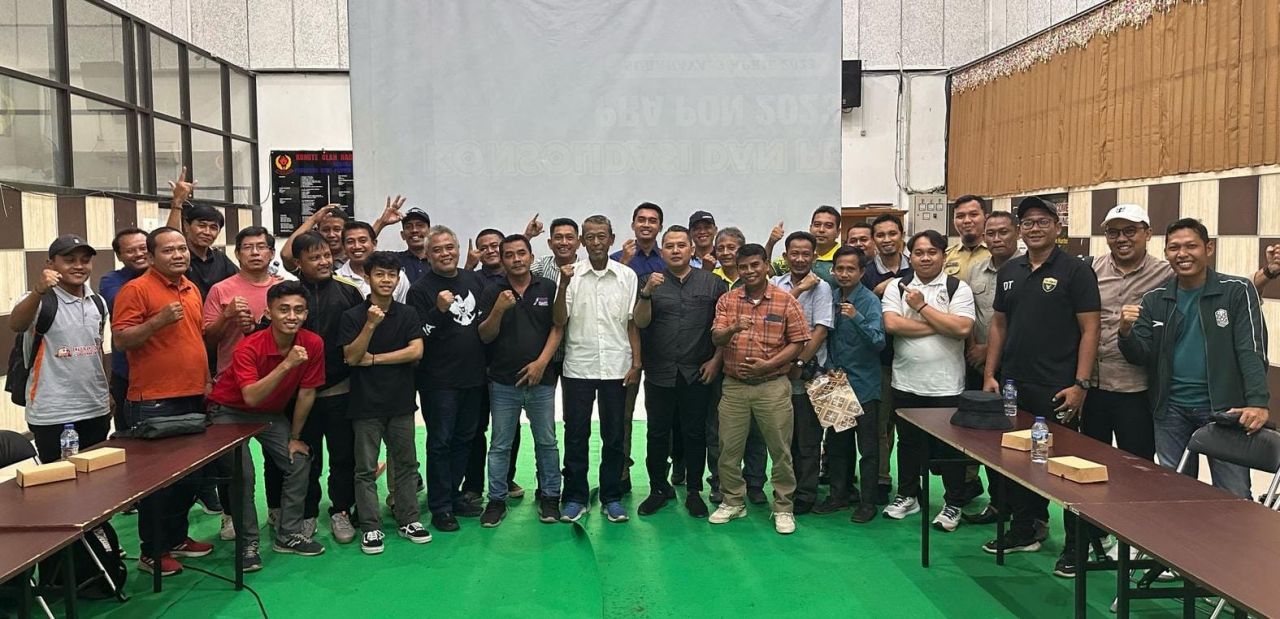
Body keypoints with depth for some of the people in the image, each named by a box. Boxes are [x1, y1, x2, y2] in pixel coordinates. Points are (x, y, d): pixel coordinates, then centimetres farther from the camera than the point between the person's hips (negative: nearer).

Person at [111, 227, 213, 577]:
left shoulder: (192, 289, 13)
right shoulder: (136, 289, -9)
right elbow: (120, 340, -15)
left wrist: (206, 379, 20)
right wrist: (158, 320, -27)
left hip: (193, 398, 7)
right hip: (153, 403, -7)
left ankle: (177, 537, 30)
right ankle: (152, 552, 13)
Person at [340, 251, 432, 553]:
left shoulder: (408, 314, 3)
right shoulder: (352, 316, -4)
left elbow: (415, 351, -9)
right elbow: (351, 357, -12)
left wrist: (374, 359, -12)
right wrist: (370, 325, -23)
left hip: (401, 402, 2)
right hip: (366, 404, -2)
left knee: (406, 463, 10)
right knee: (366, 469, 4)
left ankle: (408, 520, 21)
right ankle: (370, 527, 13)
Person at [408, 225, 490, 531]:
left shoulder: (474, 280, 8)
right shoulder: (421, 289, -9)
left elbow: (488, 319, 20)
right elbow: (419, 338, -14)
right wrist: (439, 310, -27)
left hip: (474, 376, 6)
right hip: (439, 381, -6)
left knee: (464, 439, 15)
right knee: (440, 443, 2)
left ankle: (454, 495, 29)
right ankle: (440, 507, 12)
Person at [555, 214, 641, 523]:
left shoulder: (627, 276, 3)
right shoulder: (571, 274, 0)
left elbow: (632, 322, 6)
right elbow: (559, 321, -4)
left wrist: (636, 362, 0)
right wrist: (564, 285, -17)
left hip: (616, 367, 1)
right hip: (578, 367, 0)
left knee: (614, 436, 7)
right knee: (576, 434, 6)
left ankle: (611, 497, 19)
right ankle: (574, 497, 17)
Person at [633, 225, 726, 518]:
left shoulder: (712, 283, 2)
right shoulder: (653, 282, 4)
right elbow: (640, 323, -4)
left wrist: (716, 359, -4)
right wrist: (646, 293, -18)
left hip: (697, 373, 0)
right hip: (659, 373, 1)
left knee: (695, 434, 8)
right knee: (658, 434, 7)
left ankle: (694, 491, 20)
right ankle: (658, 489, 21)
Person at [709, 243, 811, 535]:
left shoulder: (786, 301, -2)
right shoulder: (727, 300, 5)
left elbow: (798, 342, -3)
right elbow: (716, 339, -3)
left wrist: (769, 364, -14)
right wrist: (733, 329, -25)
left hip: (773, 386, -2)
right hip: (734, 385, 2)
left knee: (780, 449, 4)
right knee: (728, 448, 8)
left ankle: (783, 508, 18)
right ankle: (733, 502, 25)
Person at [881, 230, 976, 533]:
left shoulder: (958, 289, -2)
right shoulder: (897, 287, 4)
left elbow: (962, 328, -17)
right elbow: (891, 324, -12)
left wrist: (921, 306, -12)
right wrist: (940, 326, -13)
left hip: (946, 385, -2)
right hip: (906, 382, 2)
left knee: (950, 446, 7)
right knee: (908, 442, 15)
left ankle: (953, 504, 22)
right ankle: (907, 496, 31)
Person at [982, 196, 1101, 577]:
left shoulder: (1075, 271, -4)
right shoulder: (1009, 272, 12)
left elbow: (1090, 330, -8)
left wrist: (1080, 384, -14)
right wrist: (990, 374, 9)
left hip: (1056, 390, -6)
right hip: (1013, 387, 6)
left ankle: (1076, 546, 11)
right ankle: (1023, 533, 27)